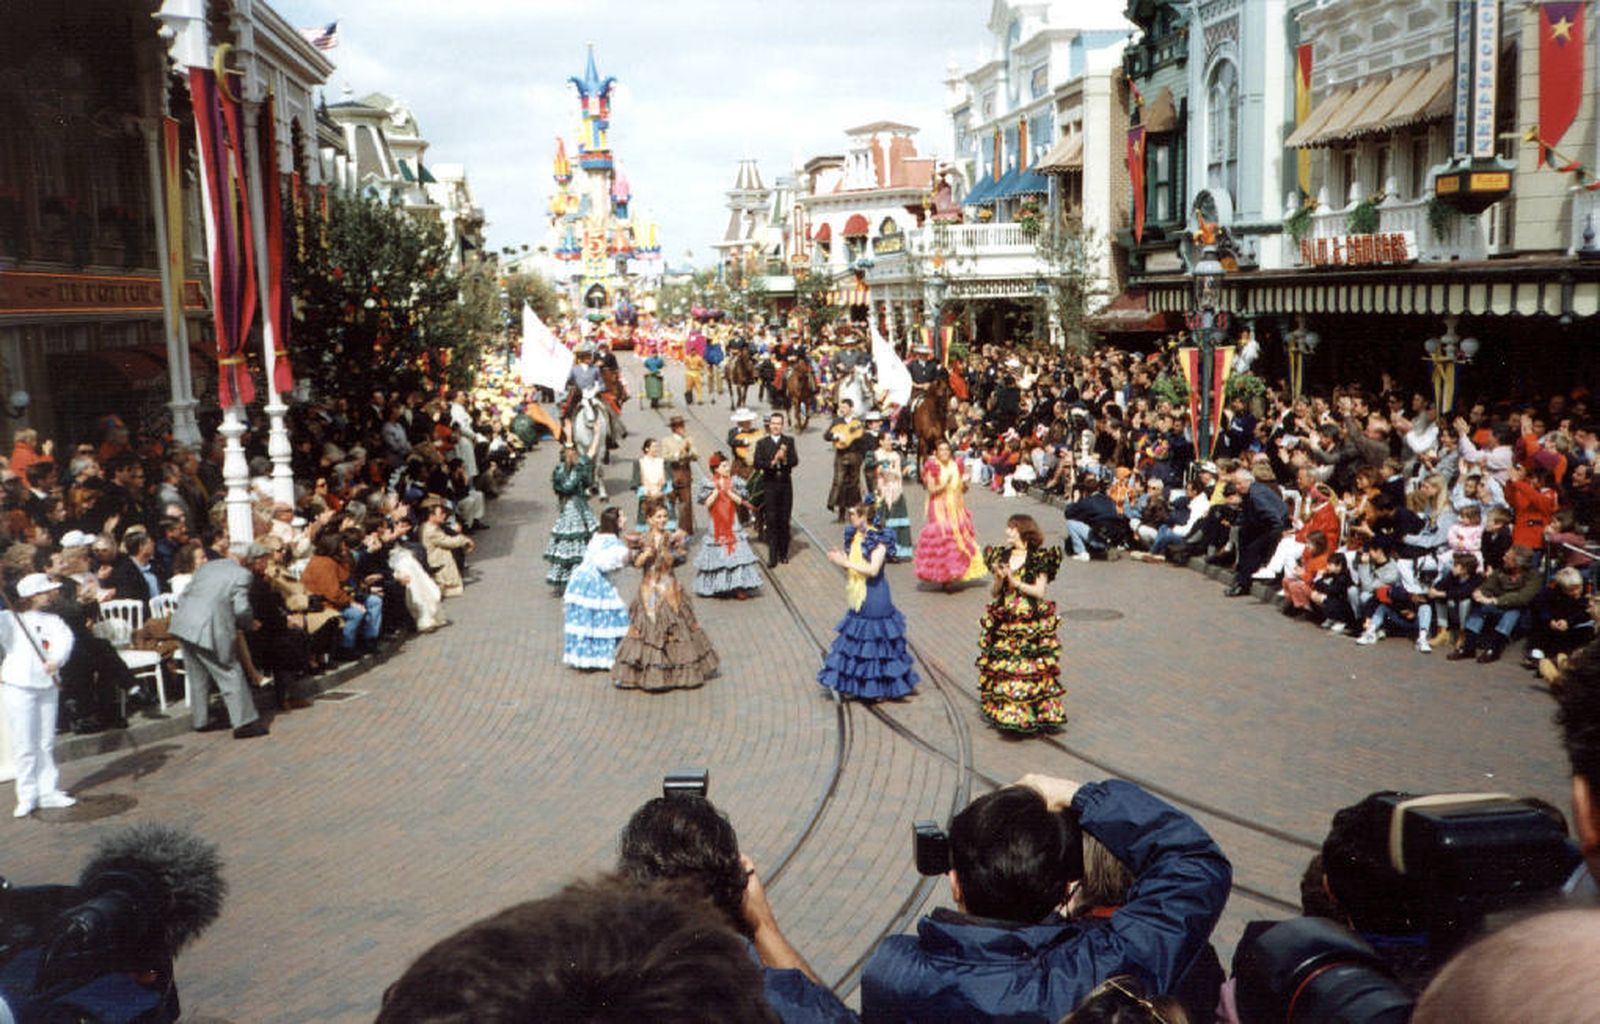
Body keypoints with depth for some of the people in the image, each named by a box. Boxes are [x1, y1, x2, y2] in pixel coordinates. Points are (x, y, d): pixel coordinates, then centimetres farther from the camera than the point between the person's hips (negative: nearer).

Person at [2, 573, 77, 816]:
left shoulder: (52, 620, 8)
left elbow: (65, 638, -10)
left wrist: (57, 660, -28)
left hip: (48, 685, 4)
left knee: (47, 743, 11)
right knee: (25, 745, -1)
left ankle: (49, 791, 20)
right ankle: (28, 796, 7)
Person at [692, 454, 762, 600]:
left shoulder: (734, 482, 2)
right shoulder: (708, 484, -2)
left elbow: (740, 501, -5)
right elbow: (708, 503, -11)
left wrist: (728, 490, -15)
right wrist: (717, 490, -17)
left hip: (733, 526, 1)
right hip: (716, 527, -1)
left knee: (736, 554, -4)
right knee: (717, 555, 2)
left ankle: (739, 587, -3)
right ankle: (716, 587, 13)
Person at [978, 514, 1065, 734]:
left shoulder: (1038, 559, -3)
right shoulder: (1001, 556, 10)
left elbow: (1040, 591, -9)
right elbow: (993, 594, 11)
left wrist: (1016, 582, -15)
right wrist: (999, 580, -9)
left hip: (1031, 623, -4)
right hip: (1004, 622, 4)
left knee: (1033, 670, -5)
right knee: (1002, 668, 4)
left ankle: (1039, 713, 3)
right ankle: (1005, 712, 15)